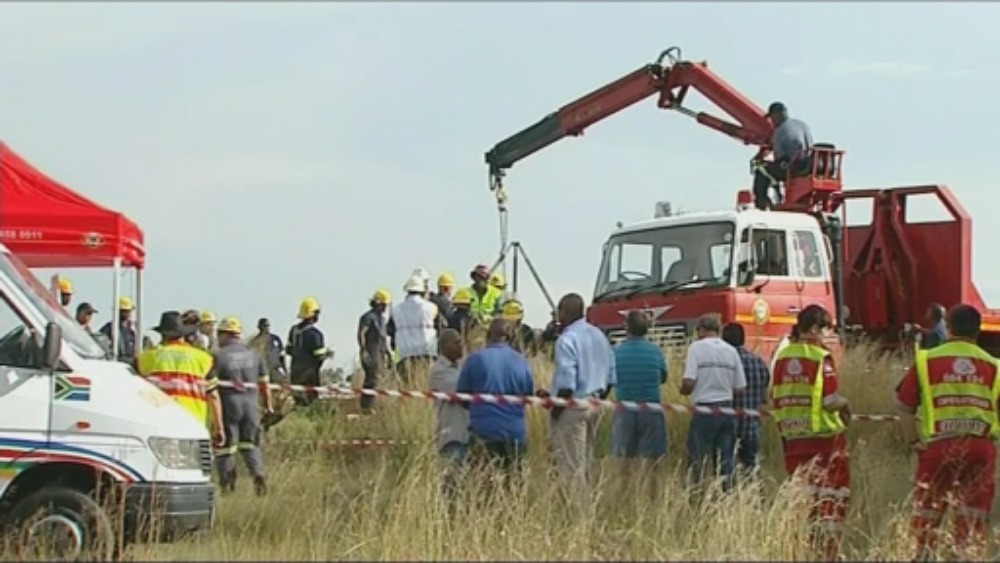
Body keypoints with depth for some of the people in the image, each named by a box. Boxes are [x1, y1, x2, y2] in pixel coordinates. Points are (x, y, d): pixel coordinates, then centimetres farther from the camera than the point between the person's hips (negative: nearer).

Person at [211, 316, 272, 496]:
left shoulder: (219, 356, -7)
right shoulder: (254, 354, 10)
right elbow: (264, 383, 15)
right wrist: (268, 404, 25)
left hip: (229, 402, -4)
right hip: (251, 403, 5)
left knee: (225, 445, 5)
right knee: (250, 444, 14)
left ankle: (227, 484, 6)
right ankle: (258, 474, -7)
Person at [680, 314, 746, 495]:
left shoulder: (697, 348, -7)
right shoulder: (731, 351, 6)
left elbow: (688, 382, -14)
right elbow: (740, 389, 6)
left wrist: (683, 390, 7)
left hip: (704, 409, -4)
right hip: (727, 410, 4)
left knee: (697, 460, 2)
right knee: (725, 460, 9)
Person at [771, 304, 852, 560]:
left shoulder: (783, 356, 6)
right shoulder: (820, 357, -12)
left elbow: (774, 402, 9)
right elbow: (831, 400, -17)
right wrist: (845, 404, 3)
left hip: (793, 439, 6)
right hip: (824, 436, -6)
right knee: (833, 498, 4)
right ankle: (827, 552, 1)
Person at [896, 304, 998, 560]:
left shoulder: (926, 360, 1)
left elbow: (905, 408, 0)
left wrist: (914, 443, 8)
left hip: (938, 448, -1)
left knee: (925, 523, 9)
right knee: (973, 523, 7)